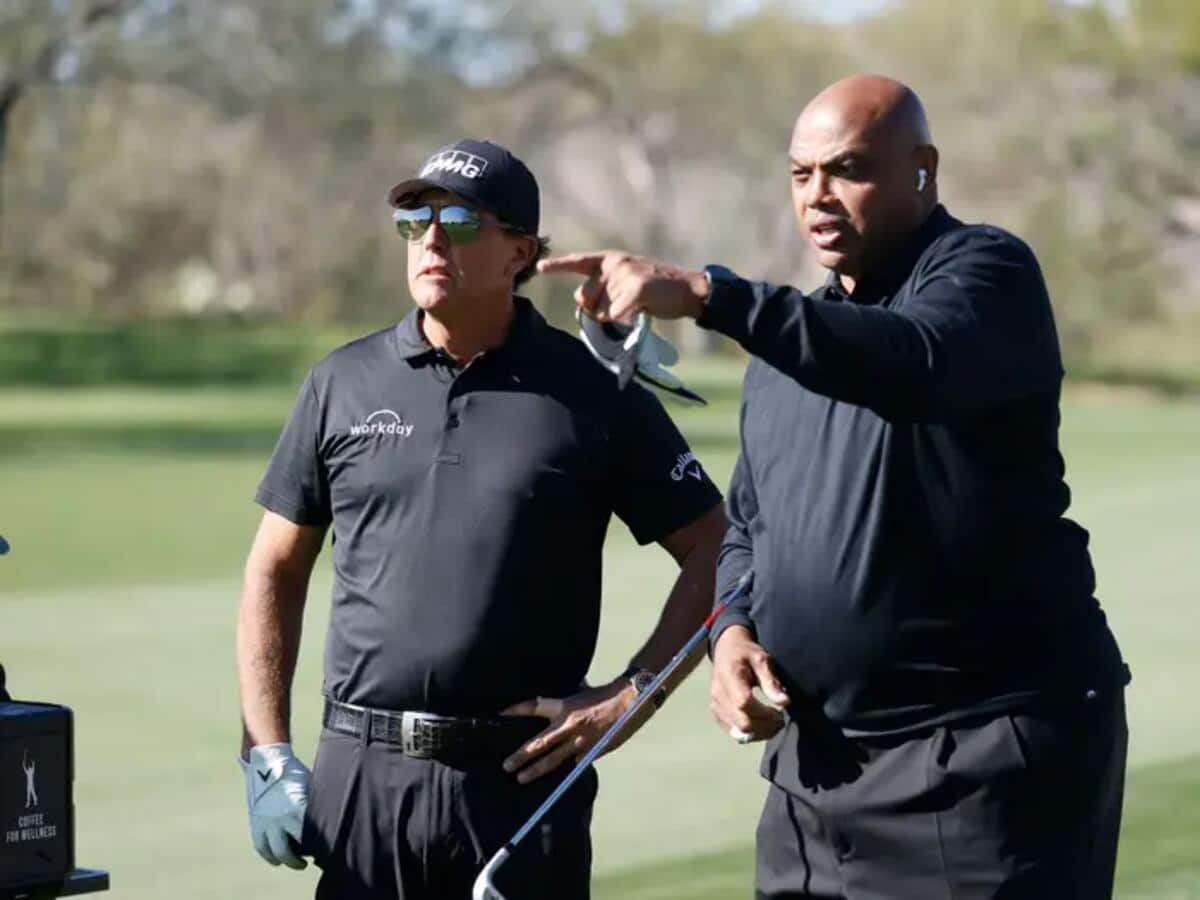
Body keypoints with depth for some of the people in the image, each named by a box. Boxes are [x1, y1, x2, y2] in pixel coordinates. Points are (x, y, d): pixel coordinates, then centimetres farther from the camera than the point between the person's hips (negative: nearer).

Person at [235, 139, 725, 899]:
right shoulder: (343, 384, 9)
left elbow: (712, 551, 4)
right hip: (361, 774, 2)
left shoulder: (593, 394, 1)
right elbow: (276, 572, 13)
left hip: (525, 774, -2)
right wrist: (268, 757, 5)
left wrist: (631, 693, -5)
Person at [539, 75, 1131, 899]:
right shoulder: (789, 341, 17)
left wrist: (706, 295, -37)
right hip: (821, 760, 7)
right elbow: (747, 525, 25)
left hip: (986, 750, -7)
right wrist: (733, 630, 2)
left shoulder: (984, 270, -7)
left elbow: (917, 364, -31)